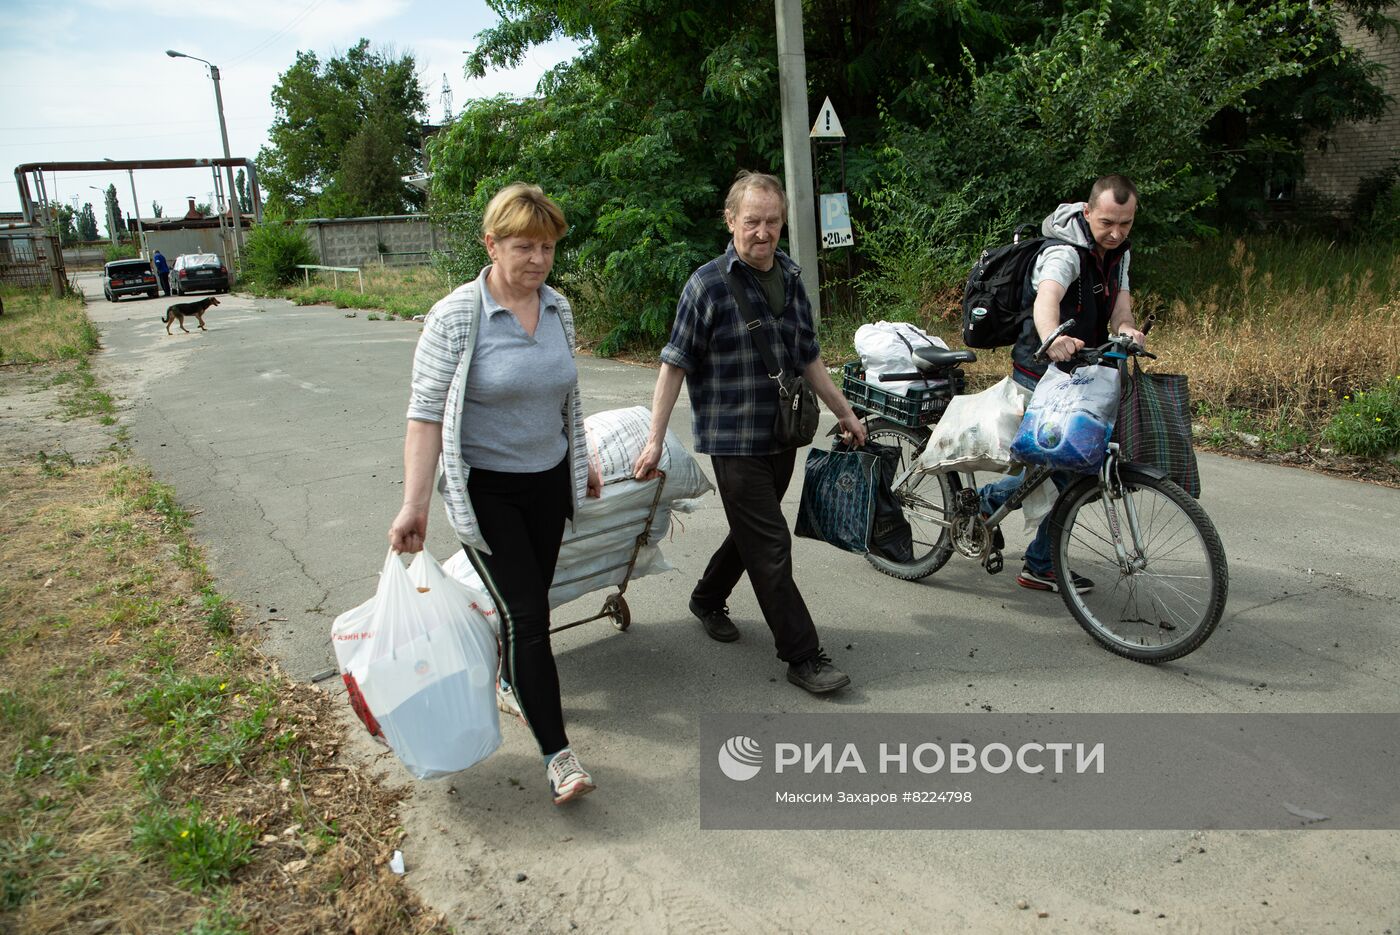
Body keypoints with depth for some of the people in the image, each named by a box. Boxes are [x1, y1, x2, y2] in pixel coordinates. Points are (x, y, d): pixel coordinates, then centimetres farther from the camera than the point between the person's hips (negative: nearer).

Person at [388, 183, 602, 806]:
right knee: (524, 613, -8)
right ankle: (557, 755, -1)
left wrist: (583, 463, 22)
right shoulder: (456, 318, -15)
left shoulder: (558, 309, 3)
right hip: (486, 490, -5)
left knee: (529, 602, 16)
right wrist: (414, 504, -24)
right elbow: (426, 413, -18)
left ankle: (513, 685, 43)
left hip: (549, 481, 6)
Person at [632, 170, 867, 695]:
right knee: (771, 547, -4)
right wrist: (655, 439, -14)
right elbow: (675, 365, -9)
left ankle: (707, 599, 43)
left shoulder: (791, 279, 9)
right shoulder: (709, 284, -11)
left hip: (782, 437, 7)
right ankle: (802, 656, 6)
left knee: (752, 533, 19)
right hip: (735, 442, -7)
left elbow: (808, 359, 18)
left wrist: (844, 413, 19)